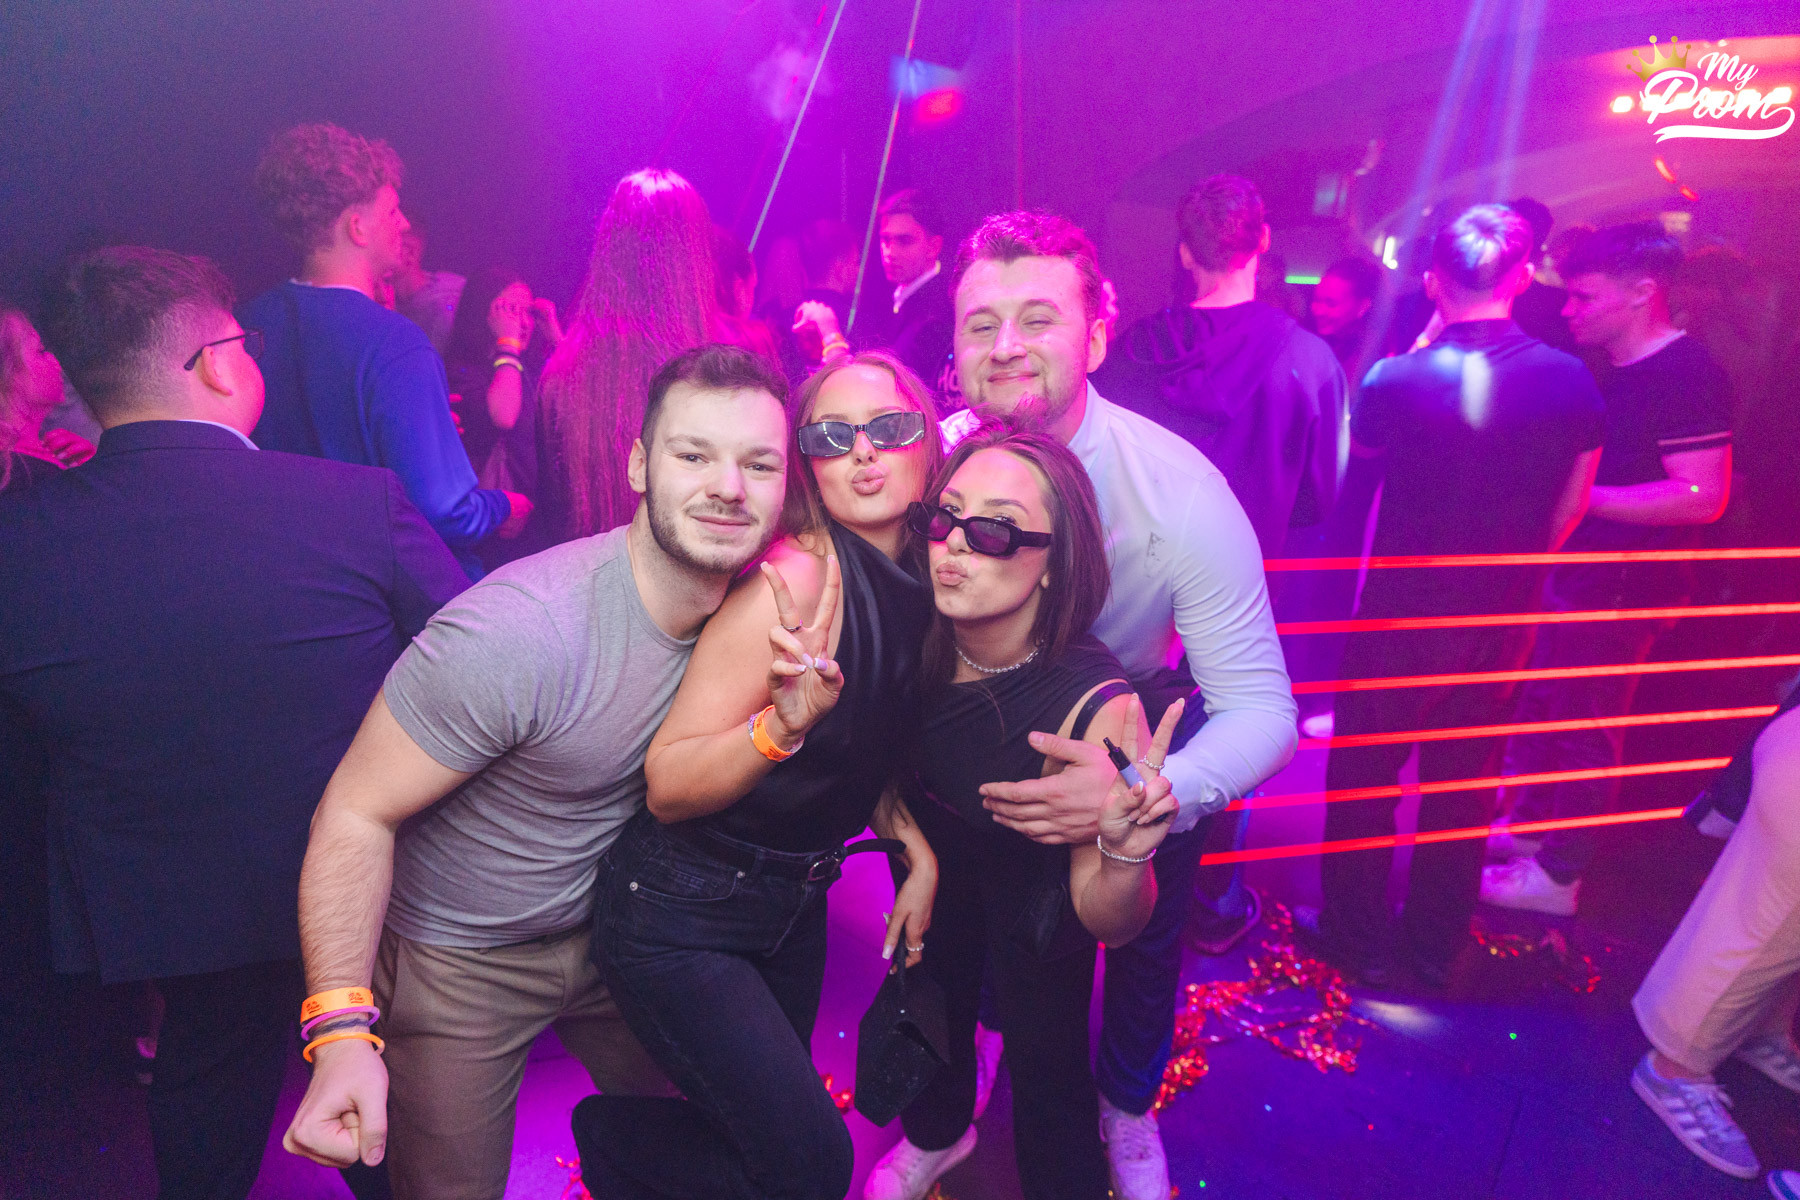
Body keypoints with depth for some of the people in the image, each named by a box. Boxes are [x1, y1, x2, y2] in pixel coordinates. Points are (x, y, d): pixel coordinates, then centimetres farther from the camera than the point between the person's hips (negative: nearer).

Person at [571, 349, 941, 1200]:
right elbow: (667, 786, -23)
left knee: (766, 1125, 21)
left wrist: (913, 844, 1)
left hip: (794, 905, 8)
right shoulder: (797, 575, -23)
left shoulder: (923, 584, -1)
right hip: (681, 915, -7)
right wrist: (783, 723, -38)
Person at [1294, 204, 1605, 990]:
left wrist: (1425, 338, 3)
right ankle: (1433, 951, 32)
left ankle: (1360, 938, 27)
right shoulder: (1570, 380, -8)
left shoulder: (1399, 378, -19)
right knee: (1463, 788, 18)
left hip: (1400, 615, -3)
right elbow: (1570, 507, 3)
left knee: (1364, 777, 14)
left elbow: (1360, 445, 3)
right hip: (1502, 624, 4)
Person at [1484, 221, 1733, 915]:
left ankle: (1557, 875, 16)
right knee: (1535, 706, 18)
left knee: (1583, 726, 2)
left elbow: (1703, 495, -25)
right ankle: (1522, 823, 36)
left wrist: (1581, 495, -23)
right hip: (1572, 573, 9)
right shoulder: (1613, 369, 10)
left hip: (1621, 589, -9)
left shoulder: (1688, 374, -18)